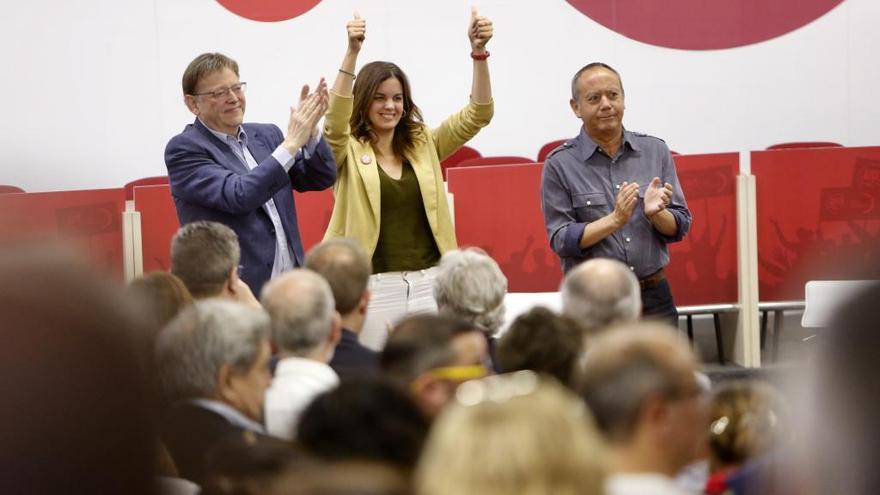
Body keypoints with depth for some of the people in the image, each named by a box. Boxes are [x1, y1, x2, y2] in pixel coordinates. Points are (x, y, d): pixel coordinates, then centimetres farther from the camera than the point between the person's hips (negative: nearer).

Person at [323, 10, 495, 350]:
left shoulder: (423, 145, 11)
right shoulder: (348, 151, 1)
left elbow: (477, 115, 4)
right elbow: (335, 120, -20)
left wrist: (478, 52, -11)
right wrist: (352, 54, -33)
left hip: (428, 283, 3)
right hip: (373, 287, -3)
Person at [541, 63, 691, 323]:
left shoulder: (655, 151, 7)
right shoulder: (559, 164, -3)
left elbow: (680, 227, 8)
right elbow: (561, 240, -8)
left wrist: (655, 213, -14)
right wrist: (615, 220, -18)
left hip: (654, 297, 3)